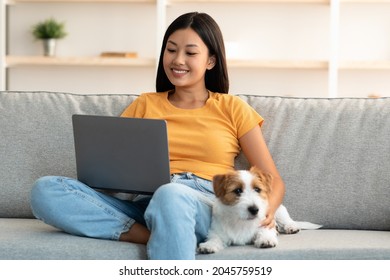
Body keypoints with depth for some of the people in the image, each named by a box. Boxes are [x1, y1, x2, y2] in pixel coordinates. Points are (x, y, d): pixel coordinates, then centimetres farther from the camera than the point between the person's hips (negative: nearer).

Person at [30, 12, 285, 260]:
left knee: (171, 195, -41)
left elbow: (273, 181, 12)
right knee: (45, 190, -23)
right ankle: (150, 236, -32)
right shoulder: (144, 105, 23)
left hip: (207, 208, -3)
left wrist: (266, 212, -11)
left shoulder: (233, 108, 16)